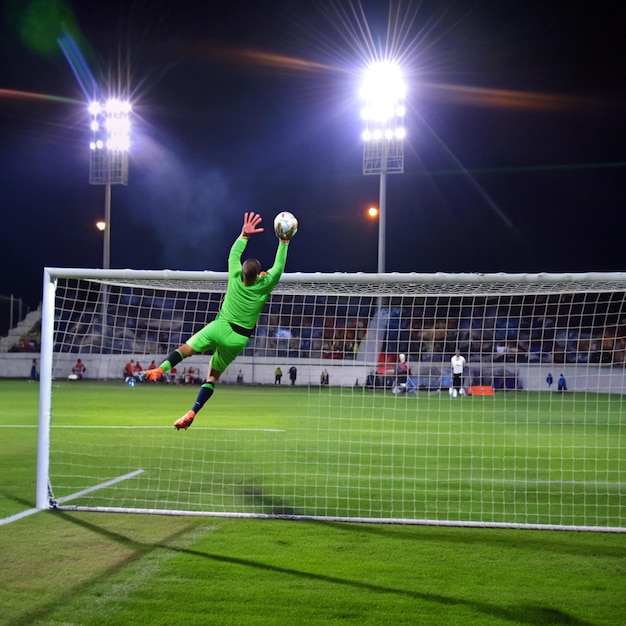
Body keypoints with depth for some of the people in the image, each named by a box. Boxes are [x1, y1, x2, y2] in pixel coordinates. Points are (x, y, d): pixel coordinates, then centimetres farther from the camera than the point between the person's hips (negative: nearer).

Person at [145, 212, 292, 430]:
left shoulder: (235, 278, -9)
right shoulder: (264, 286, -11)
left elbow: (234, 254, 7)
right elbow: (279, 266, 2)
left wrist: (244, 235, 14)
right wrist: (284, 243, 7)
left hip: (220, 328, -1)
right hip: (238, 339, 1)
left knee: (185, 349, 7)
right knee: (213, 376, 8)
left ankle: (161, 368, -20)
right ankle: (192, 412, -2)